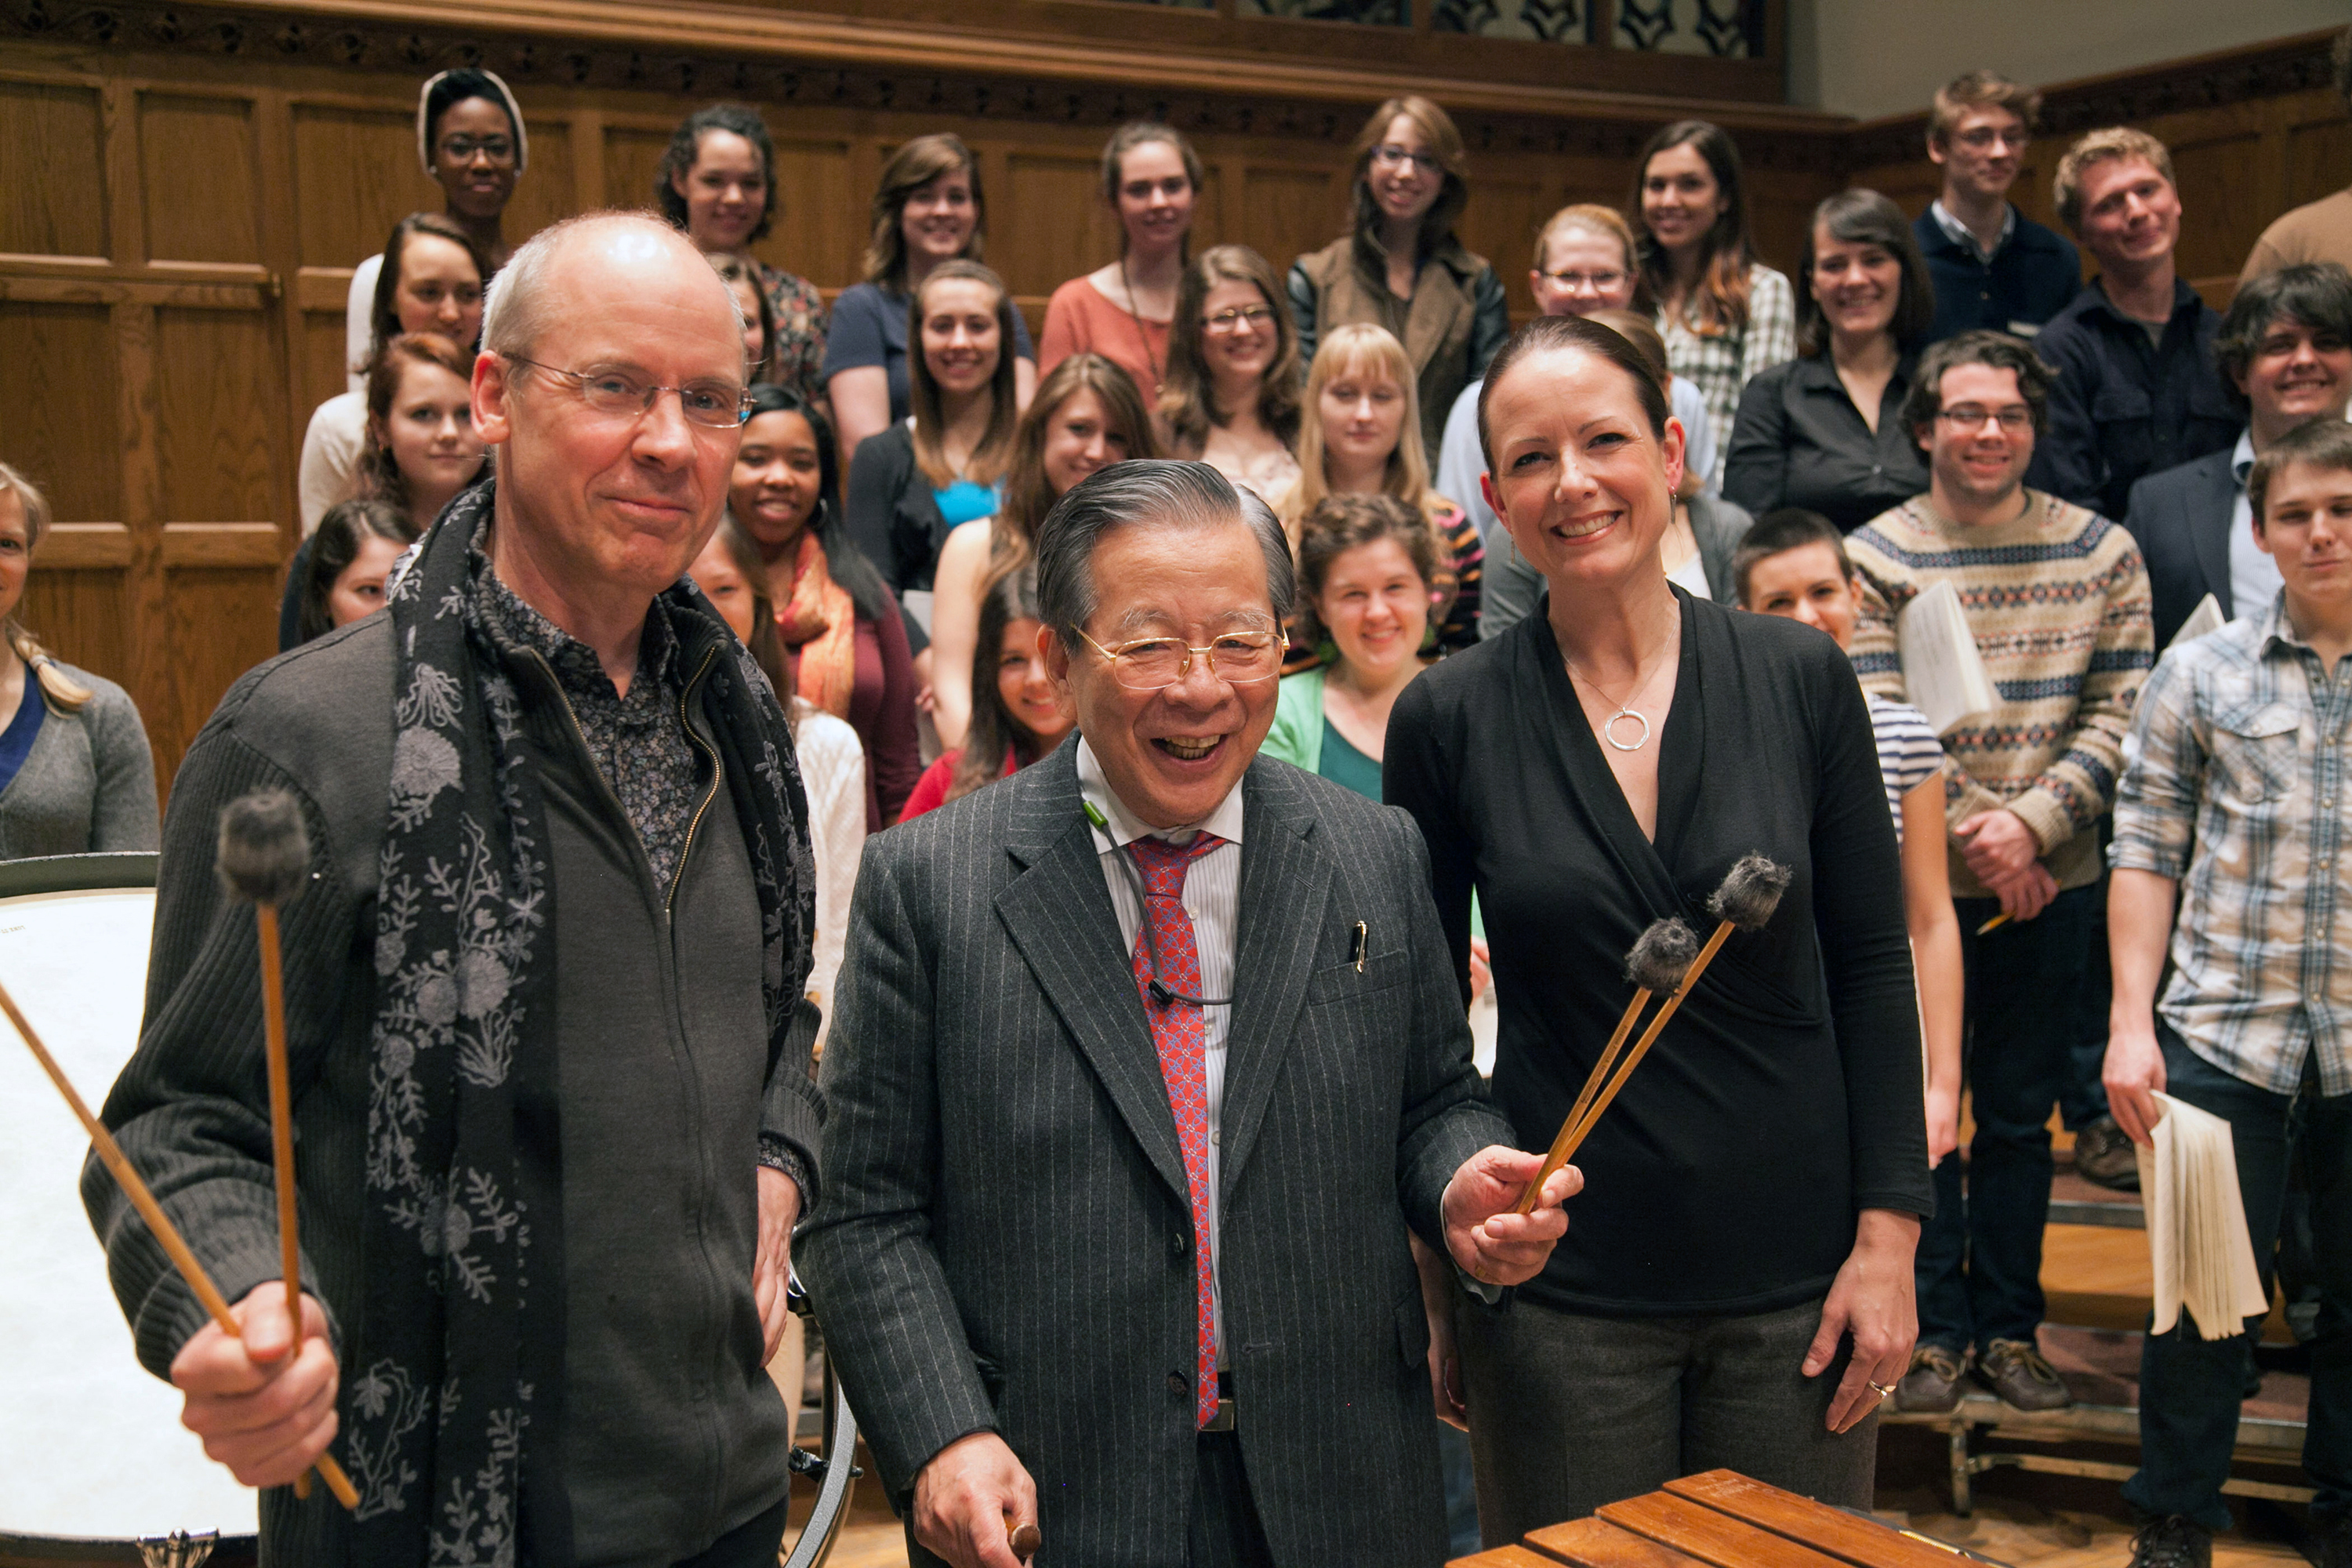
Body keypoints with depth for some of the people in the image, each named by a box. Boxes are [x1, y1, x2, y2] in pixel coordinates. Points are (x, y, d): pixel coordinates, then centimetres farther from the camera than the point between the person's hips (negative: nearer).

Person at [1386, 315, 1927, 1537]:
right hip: (1560, 1294, -1)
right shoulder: (1447, 721, -5)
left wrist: (1888, 1234, -4)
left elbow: (1870, 969, 1)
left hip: (1795, 1278, 1)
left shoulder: (1800, 680, -2)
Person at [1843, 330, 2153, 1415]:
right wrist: (1971, 836, -16)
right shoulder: (1873, 557, -2)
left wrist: (2031, 822, -14)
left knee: (2022, 1113, 11)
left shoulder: (2103, 553, 3)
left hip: (2054, 884, 2)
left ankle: (2009, 1327, 23)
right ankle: (1934, 1327, 19)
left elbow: (2121, 716, -1)